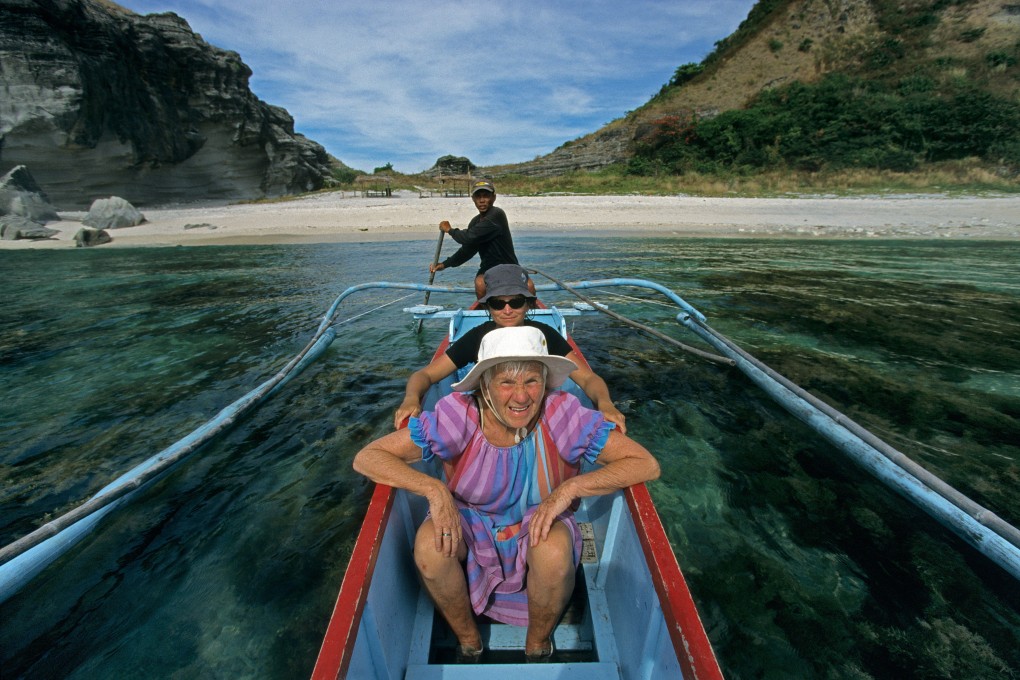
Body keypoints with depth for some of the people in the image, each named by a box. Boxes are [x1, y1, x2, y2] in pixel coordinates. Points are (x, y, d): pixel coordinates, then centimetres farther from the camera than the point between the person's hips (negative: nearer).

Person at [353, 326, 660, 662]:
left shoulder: (563, 414, -24)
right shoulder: (458, 414, -25)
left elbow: (646, 464, -22)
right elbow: (366, 458, -22)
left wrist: (571, 487, -33)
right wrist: (434, 489, -36)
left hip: (540, 523, 0)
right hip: (468, 523, 1)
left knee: (555, 551, -32)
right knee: (429, 545, -28)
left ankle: (538, 646, 4)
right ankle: (468, 642, 5)